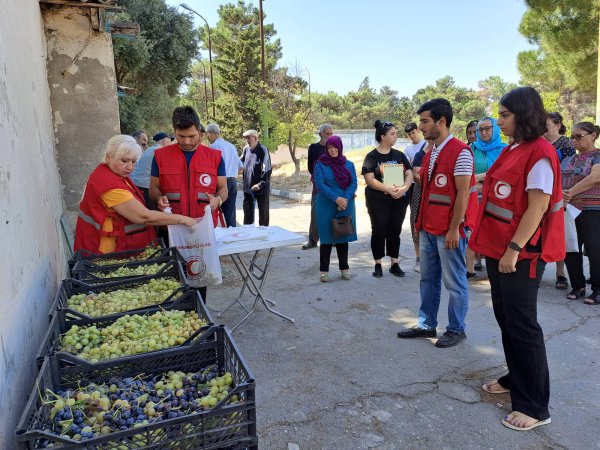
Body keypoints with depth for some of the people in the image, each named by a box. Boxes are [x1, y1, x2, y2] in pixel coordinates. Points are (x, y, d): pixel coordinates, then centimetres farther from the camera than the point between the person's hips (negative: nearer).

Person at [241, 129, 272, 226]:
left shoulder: (263, 150, -15)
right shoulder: (246, 149, 4)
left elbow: (267, 169, -18)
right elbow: (241, 161, 23)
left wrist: (260, 184, -23)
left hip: (261, 188, -6)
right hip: (248, 187, 6)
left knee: (263, 211, 7)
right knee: (247, 210, 15)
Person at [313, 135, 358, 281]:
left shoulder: (349, 164, 7)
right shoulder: (320, 164, -2)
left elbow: (354, 183, 0)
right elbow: (320, 184, -11)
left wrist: (345, 200, -15)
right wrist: (336, 198, -19)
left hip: (346, 206, 3)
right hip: (326, 206, -2)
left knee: (343, 237, 9)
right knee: (327, 237, 2)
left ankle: (344, 268, 20)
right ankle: (324, 270, 10)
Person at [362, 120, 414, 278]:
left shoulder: (399, 155, 9)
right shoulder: (372, 156, -4)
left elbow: (409, 174, 5)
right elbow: (369, 179, -12)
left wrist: (404, 188, -14)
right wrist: (388, 189, -22)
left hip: (399, 200, 4)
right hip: (378, 200, -4)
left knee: (395, 231, 9)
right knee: (379, 231, 2)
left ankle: (395, 264, 18)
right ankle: (378, 265, 13)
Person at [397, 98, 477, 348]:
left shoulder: (460, 152, -13)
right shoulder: (430, 154, 13)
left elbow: (463, 194, -16)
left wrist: (454, 229, -17)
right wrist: (421, 222, 16)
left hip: (449, 230, -8)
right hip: (428, 228, 8)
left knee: (454, 282, 5)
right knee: (428, 278, 15)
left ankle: (456, 330, 20)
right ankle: (427, 325, 27)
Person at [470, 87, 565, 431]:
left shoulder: (540, 154, -16)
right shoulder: (512, 150, 12)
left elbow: (537, 208, -21)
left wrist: (514, 249, -22)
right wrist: (497, 246, 15)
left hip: (521, 253, -9)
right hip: (499, 248, 9)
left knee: (522, 324, -2)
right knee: (505, 316, 18)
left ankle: (535, 406, 11)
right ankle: (516, 378, 35)